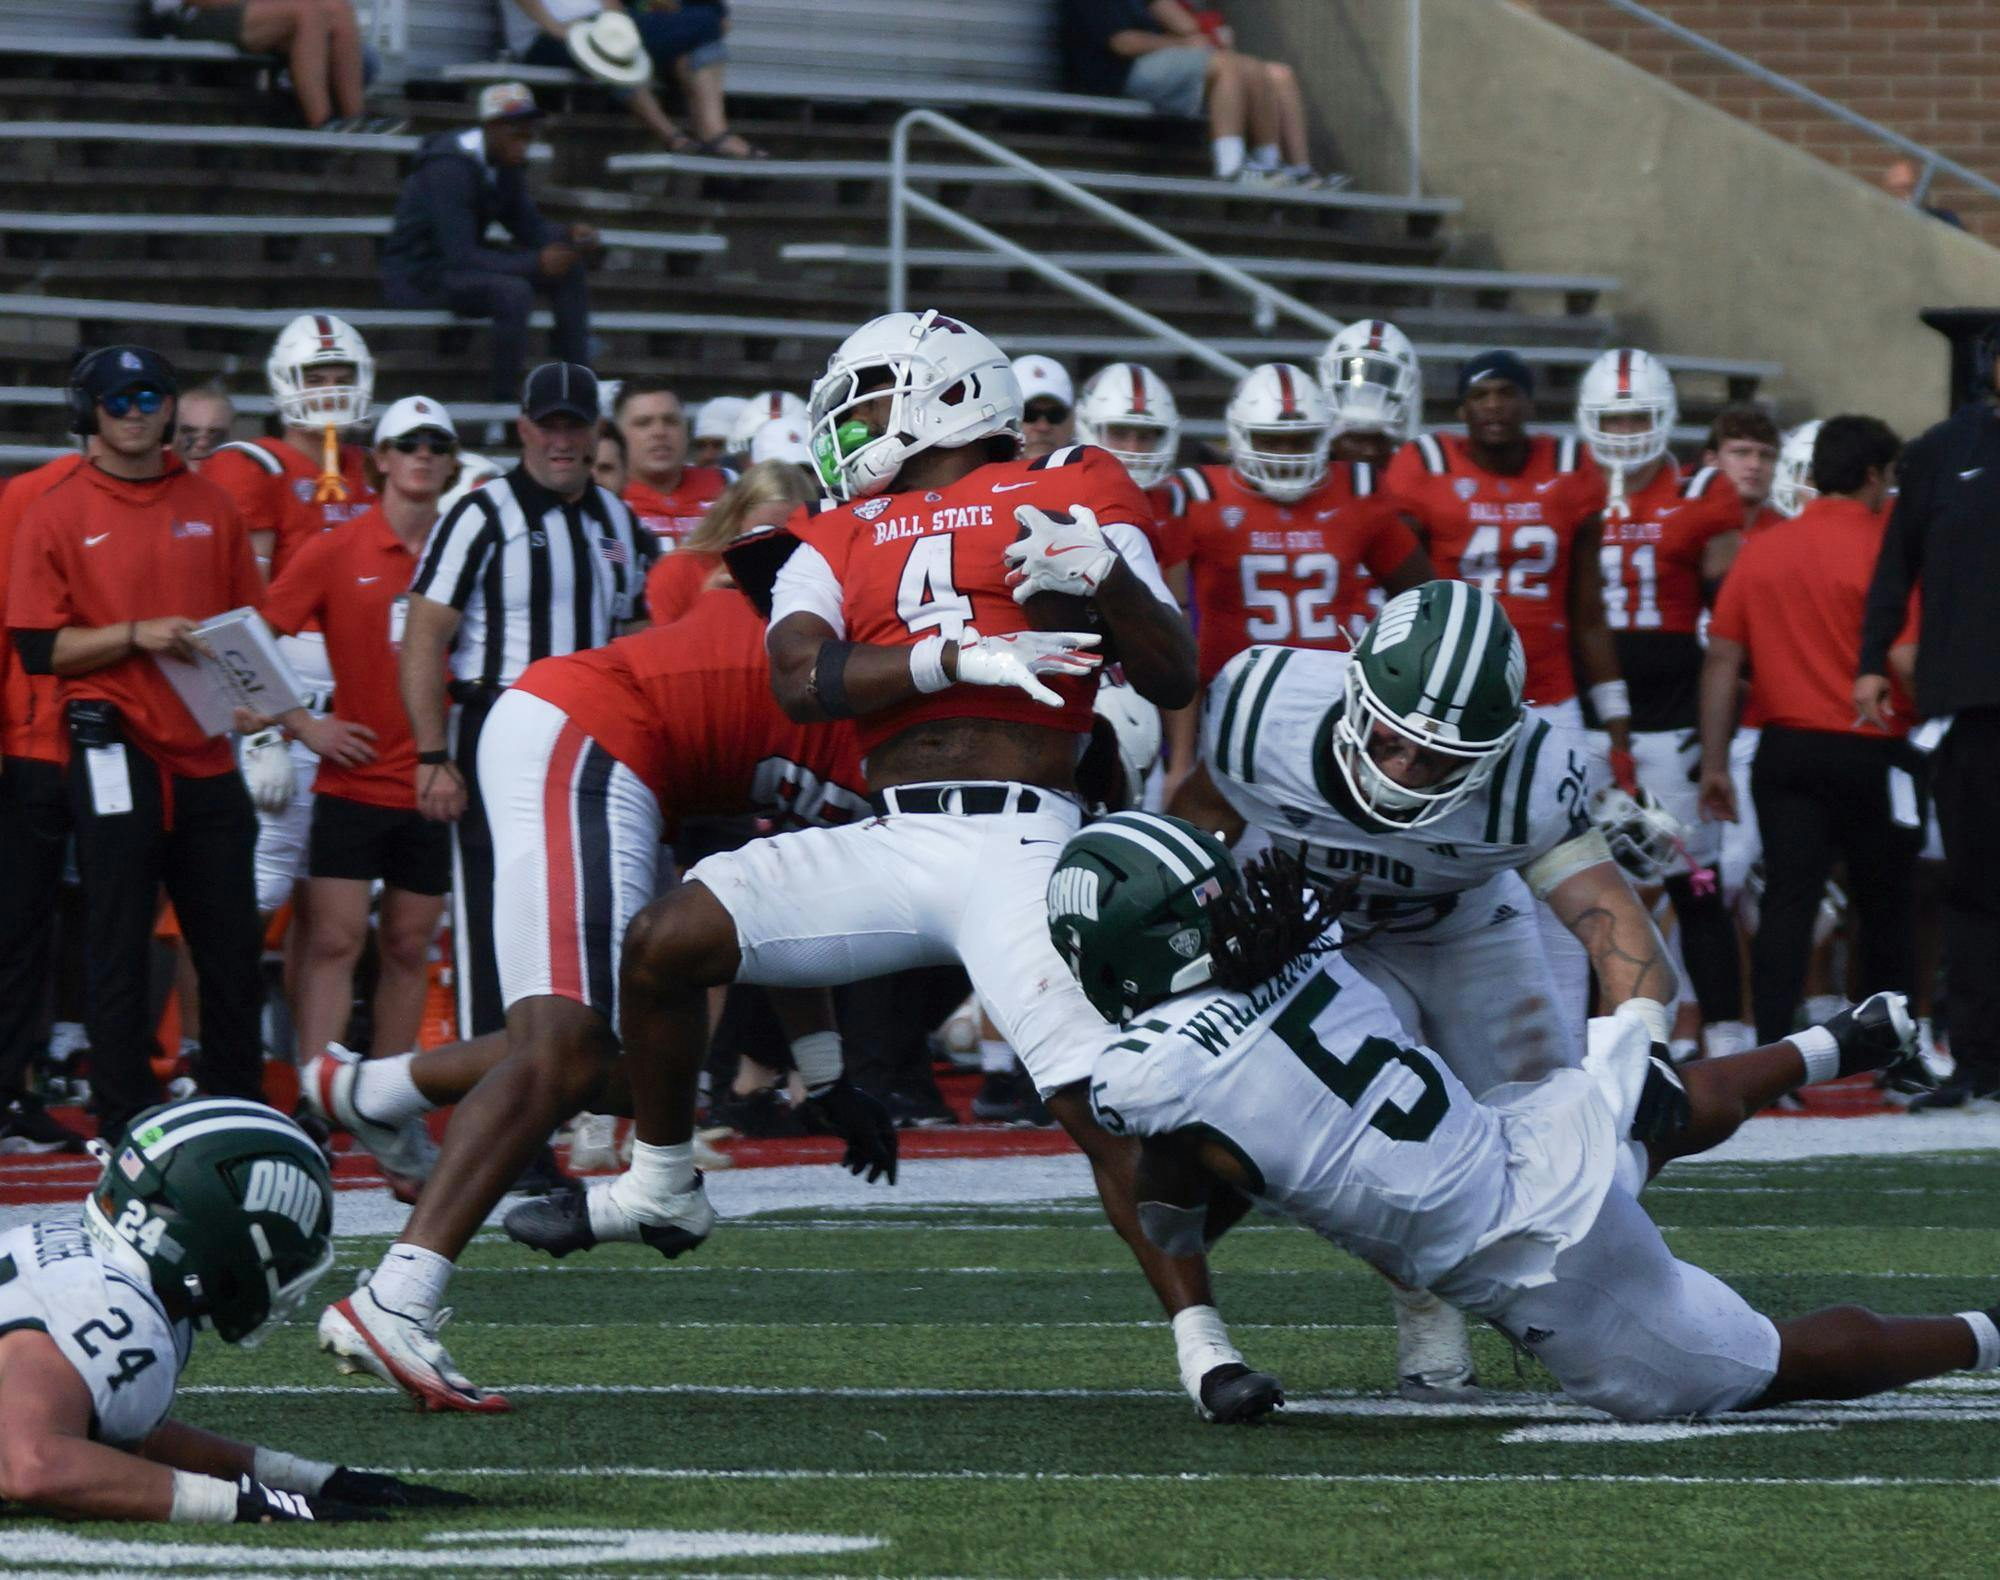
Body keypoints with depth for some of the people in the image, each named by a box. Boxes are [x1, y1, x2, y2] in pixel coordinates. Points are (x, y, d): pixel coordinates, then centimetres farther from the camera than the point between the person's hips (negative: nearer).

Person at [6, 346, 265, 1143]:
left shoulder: (208, 506, 12)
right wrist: (134, 636, -16)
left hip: (206, 754, 4)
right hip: (115, 751, -4)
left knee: (234, 947, 8)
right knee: (119, 950, -2)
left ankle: (238, 1103, 19)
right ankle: (128, 1122, 2)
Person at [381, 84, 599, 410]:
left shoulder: (505, 163, 3)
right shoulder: (450, 168, -26)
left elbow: (530, 227, 9)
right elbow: (460, 256, -30)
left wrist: (569, 235, -14)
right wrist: (536, 264, -34)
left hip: (461, 261, 10)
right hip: (417, 273, -10)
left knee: (570, 268, -2)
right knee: (513, 292, -35)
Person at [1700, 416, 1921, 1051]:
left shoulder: (1761, 550, 6)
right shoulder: (1885, 548, -9)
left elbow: (1722, 659, 6)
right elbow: (1906, 662, -16)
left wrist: (1714, 763, 10)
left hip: (1786, 752, 3)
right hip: (1871, 753, -3)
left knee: (1787, 903, -1)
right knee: (1885, 907, 11)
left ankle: (1771, 1053, -11)